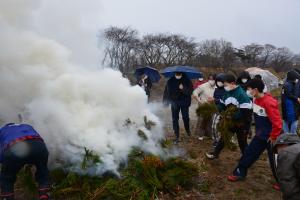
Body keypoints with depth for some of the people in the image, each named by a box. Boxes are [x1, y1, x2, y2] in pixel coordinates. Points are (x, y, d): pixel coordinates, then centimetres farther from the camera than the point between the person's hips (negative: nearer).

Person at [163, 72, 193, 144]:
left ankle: (187, 130, 38)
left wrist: (183, 89, -27)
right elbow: (167, 92, 1)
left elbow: (190, 91, -9)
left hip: (184, 103, -1)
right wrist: (165, 102, -7)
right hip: (174, 103, 1)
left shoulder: (187, 81, -3)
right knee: (175, 119, 2)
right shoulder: (170, 81, 2)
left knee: (185, 117, 5)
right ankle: (176, 137, 12)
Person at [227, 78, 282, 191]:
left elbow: (277, 122, -27)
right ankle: (239, 173, 25)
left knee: (274, 161, 7)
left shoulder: (269, 103, -28)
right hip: (260, 135, 8)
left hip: (271, 137, -8)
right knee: (249, 153, 11)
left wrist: (274, 137, -18)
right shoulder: (256, 99, 0)